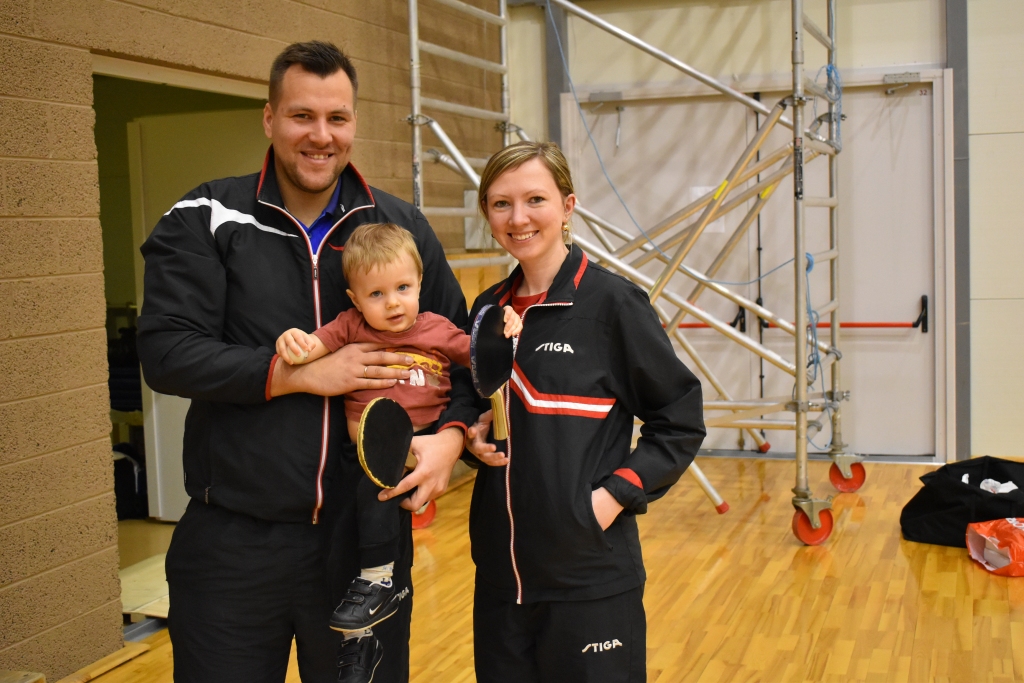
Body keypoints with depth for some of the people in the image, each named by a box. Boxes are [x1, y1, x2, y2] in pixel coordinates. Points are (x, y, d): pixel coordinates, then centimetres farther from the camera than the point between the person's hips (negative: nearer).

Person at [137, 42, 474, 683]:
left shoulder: (403, 227, 5)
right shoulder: (207, 220, -1)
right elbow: (166, 352, -10)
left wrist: (452, 432, -11)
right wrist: (300, 372, -17)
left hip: (370, 532, 2)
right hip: (234, 538, -1)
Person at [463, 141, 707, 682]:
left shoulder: (613, 302, -10)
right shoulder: (488, 309, 7)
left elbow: (680, 421, -6)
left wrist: (616, 495, -14)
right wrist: (474, 437, -1)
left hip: (592, 579, -5)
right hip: (500, 573, 5)